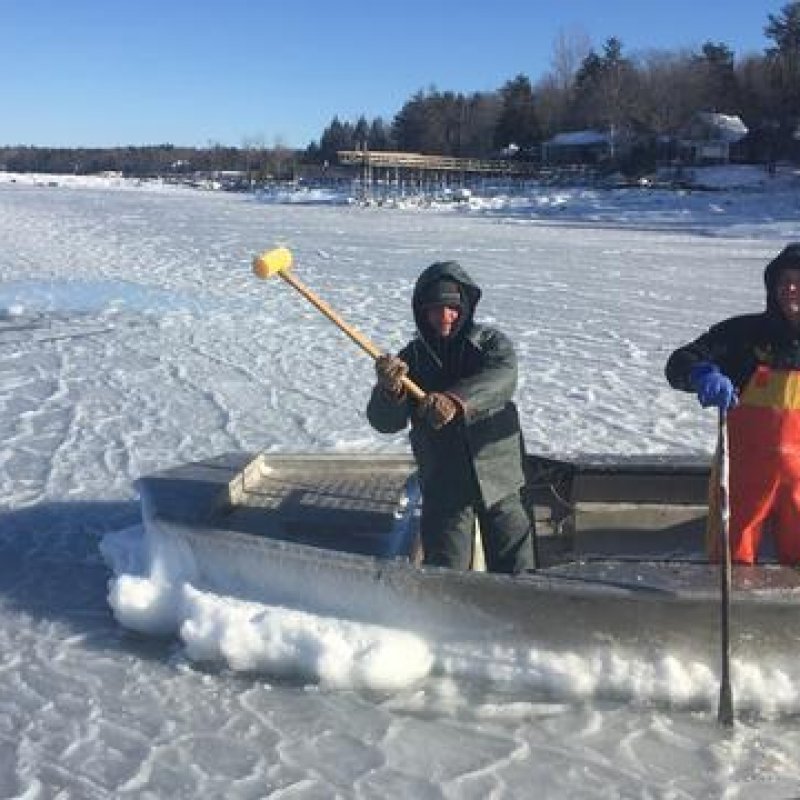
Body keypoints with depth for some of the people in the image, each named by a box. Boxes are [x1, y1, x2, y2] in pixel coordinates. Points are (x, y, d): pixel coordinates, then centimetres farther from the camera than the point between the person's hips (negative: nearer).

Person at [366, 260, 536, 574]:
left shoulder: (491, 342, -2)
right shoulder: (411, 357, 1)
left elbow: (500, 380, -25)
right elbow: (385, 422, -9)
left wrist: (456, 401, -43)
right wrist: (389, 390, -32)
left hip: (498, 480, 0)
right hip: (443, 486, 0)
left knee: (517, 572, 8)